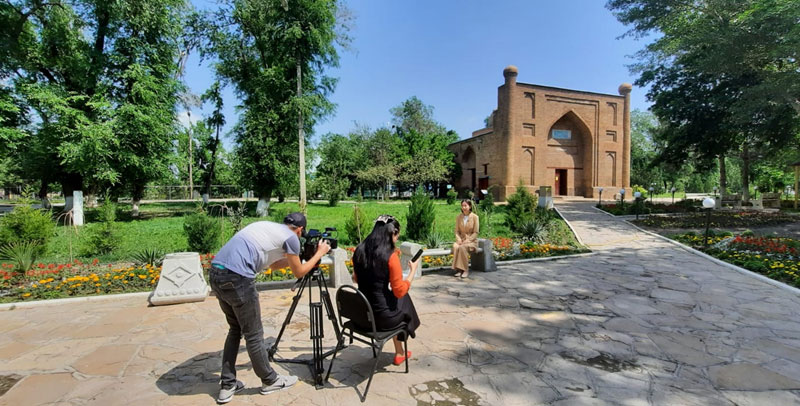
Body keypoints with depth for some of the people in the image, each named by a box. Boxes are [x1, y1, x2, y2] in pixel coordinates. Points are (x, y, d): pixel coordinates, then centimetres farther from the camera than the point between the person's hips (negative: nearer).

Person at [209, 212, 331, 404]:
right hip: (236, 277, -8)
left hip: (216, 272, 9)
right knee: (253, 334, 8)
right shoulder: (291, 237, 2)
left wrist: (294, 256, 43)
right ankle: (270, 381, 26)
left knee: (235, 329, 22)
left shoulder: (269, 227, 25)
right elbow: (299, 273, 15)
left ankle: (227, 385, 28)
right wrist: (319, 253, 25)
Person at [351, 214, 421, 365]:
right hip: (381, 316, -6)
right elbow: (400, 291, -15)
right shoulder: (390, 255, -20)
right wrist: (413, 270, -4)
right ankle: (399, 353, 37)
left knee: (399, 299, 29)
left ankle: (399, 351, 39)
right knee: (404, 300, 24)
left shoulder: (359, 250, -1)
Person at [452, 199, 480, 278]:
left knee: (462, 247, -35)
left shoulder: (474, 217, -4)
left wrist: (467, 240, -17)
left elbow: (475, 232, -6)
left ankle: (465, 270, -24)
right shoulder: (458, 217, 8)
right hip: (461, 240, 3)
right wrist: (459, 239, -11)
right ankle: (459, 269, -27)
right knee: (455, 247, -32)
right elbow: (457, 231, 8)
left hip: (472, 241, -3)